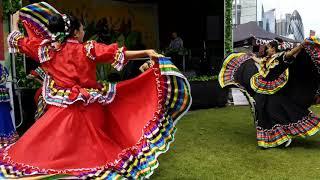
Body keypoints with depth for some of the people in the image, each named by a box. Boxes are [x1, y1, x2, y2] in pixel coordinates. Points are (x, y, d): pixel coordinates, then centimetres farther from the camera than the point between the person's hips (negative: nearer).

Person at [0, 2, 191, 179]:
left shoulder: (45, 48, 2)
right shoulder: (87, 49, -6)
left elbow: (17, 41, 17)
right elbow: (116, 54, -14)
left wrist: (16, 21, 35)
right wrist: (146, 53, -17)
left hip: (61, 109, 2)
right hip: (88, 108, -1)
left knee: (47, 144, 13)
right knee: (91, 143, 12)